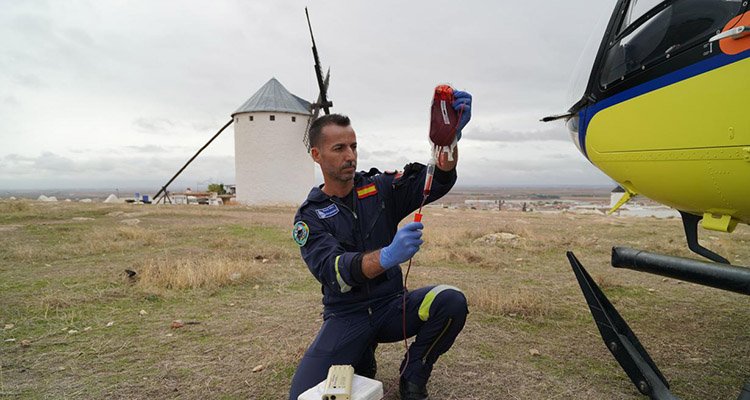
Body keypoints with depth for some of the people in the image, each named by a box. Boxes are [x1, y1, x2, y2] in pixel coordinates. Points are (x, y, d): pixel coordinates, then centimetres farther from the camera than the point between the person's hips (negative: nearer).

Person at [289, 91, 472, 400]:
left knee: (451, 302, -27)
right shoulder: (309, 216, -6)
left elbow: (436, 181, -15)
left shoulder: (379, 188, 0)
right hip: (346, 316, -1)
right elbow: (330, 270, -23)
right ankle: (361, 360, 11)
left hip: (391, 306, 2)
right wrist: (387, 256, -43)